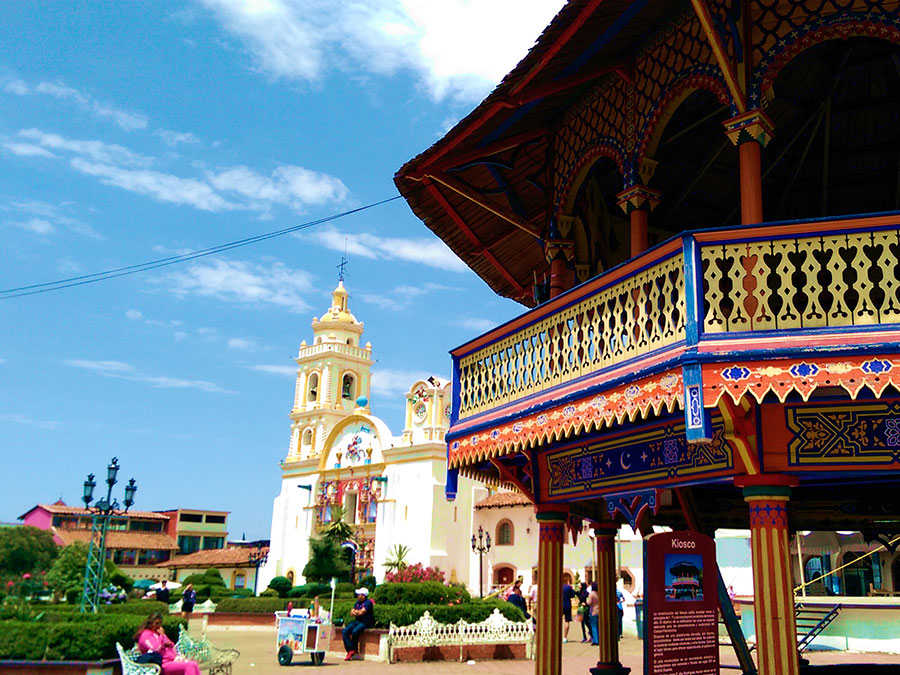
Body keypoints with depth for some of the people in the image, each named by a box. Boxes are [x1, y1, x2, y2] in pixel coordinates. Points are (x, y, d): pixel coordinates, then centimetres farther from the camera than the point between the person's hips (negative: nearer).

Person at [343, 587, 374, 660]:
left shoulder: (368, 602, -8)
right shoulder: (358, 602, 16)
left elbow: (361, 612, -18)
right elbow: (351, 613, 12)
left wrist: (355, 612, 2)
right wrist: (357, 613, -9)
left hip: (365, 622, -8)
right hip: (357, 621, 8)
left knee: (355, 631, -33)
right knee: (344, 631, -14)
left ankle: (354, 649, -9)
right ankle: (350, 650, -17)